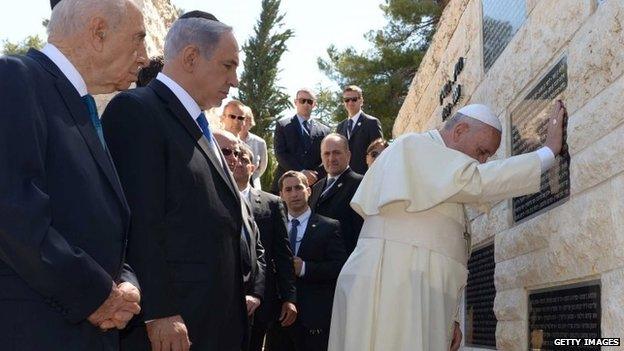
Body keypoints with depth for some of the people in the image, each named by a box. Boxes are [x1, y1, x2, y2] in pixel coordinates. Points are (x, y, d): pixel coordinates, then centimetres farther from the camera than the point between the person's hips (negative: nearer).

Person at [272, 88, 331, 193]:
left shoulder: (324, 130, 13)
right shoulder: (282, 125, 8)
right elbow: (280, 153, -3)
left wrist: (316, 175, -12)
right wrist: (301, 172, -14)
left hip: (314, 186, 1)